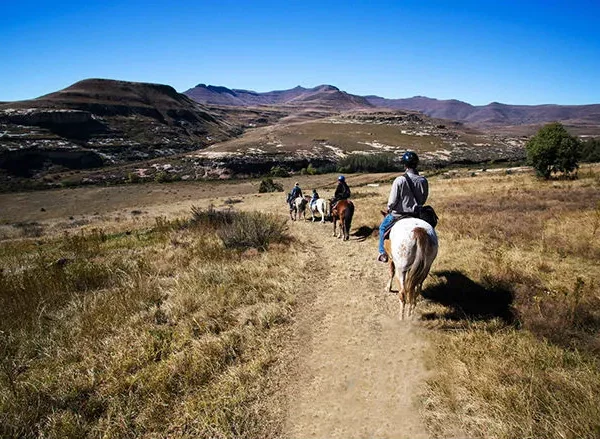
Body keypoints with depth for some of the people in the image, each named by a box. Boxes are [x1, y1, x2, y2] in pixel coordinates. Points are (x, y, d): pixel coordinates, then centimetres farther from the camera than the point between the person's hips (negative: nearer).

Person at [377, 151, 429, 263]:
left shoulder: (399, 180, -22)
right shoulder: (423, 181, -8)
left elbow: (392, 201, -18)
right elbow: (423, 200, 4)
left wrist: (389, 208, 4)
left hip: (398, 214, -4)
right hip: (416, 214, 4)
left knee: (382, 227, 23)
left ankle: (383, 253, 28)